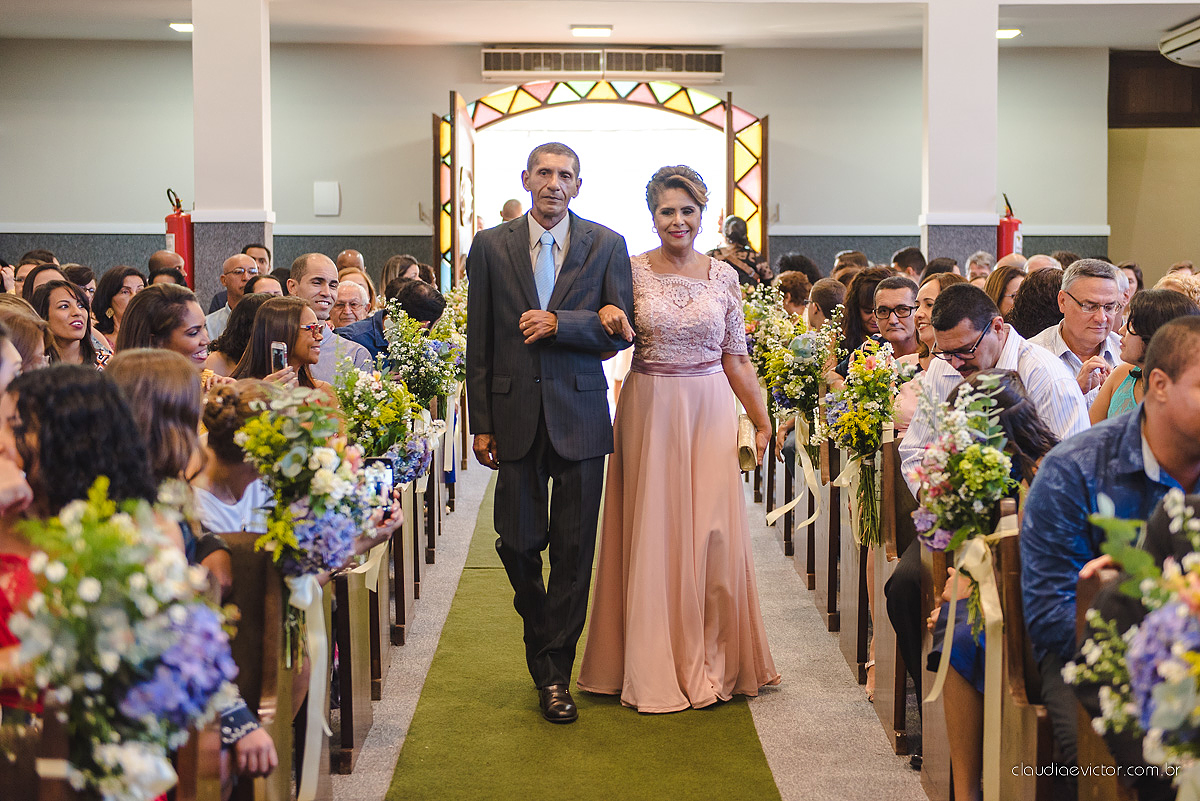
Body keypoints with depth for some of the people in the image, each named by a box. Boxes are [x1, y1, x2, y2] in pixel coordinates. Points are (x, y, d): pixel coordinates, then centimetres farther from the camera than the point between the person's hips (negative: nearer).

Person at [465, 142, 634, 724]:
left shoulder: (606, 245, 4)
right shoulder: (490, 246, 5)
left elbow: (620, 329, -1)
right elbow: (479, 341, 5)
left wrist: (558, 322, -15)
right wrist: (481, 423, 2)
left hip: (579, 416, -1)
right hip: (516, 417, 1)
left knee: (573, 549, 1)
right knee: (517, 543, 5)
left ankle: (554, 673, 13)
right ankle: (541, 646, 31)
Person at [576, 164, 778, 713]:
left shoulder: (723, 276, 5)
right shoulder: (632, 271, 0)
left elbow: (736, 358, 9)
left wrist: (761, 421, 7)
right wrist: (613, 324, -21)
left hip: (710, 412, 1)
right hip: (650, 411, -1)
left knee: (712, 532, 2)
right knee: (653, 531, 2)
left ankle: (712, 662, 16)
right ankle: (656, 666, 13)